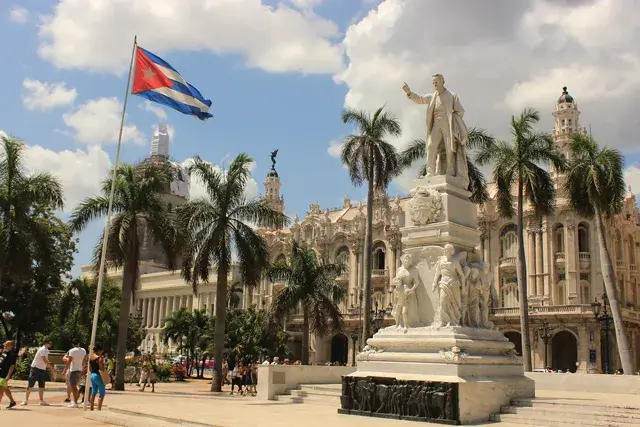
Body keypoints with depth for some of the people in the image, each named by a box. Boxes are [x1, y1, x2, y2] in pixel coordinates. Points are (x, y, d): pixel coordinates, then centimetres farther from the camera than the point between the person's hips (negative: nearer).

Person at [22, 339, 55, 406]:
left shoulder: (46, 350, 12)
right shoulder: (42, 350, -16)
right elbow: (45, 361, -26)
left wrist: (51, 369, 7)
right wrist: (52, 368, -24)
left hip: (42, 370, 9)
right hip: (35, 368, -9)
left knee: (41, 386, 9)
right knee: (30, 385, -5)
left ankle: (41, 401, 13)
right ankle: (26, 400, -2)